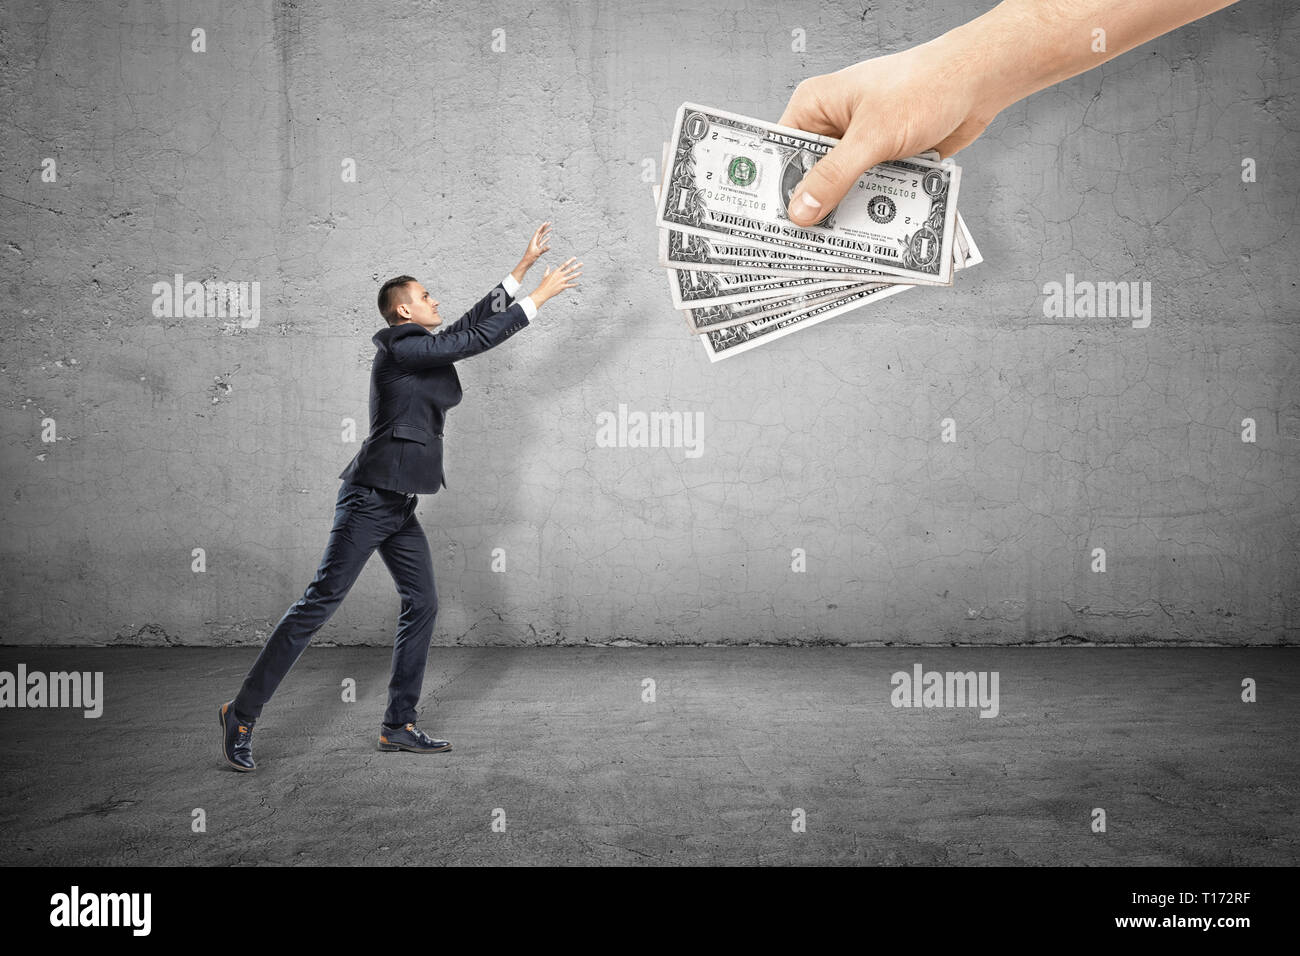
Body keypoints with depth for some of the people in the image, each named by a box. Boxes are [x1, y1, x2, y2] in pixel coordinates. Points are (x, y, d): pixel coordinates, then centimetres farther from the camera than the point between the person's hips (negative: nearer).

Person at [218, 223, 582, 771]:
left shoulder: (421, 349, 14)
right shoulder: (401, 349, -12)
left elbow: (475, 321, 20)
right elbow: (480, 338, -15)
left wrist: (524, 266, 19)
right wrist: (541, 295, -9)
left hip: (398, 505, 10)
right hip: (371, 499, -10)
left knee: (422, 605, 8)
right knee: (321, 602, -8)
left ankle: (399, 725, 15)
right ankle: (243, 712, 0)